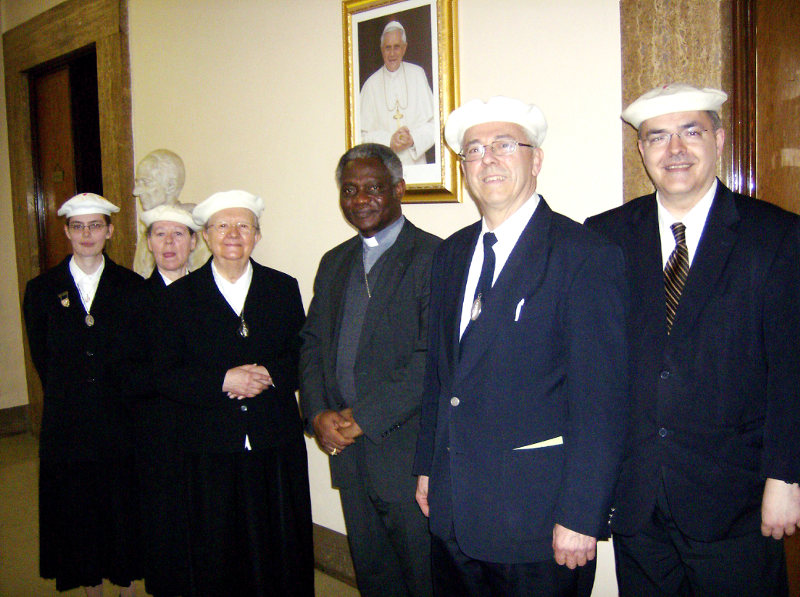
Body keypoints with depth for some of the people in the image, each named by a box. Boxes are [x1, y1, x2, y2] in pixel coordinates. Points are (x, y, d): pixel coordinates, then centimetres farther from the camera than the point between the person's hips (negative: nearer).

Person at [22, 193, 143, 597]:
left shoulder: (132, 287, -1)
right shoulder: (42, 290, 3)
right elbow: (42, 358, 6)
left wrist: (121, 396, -3)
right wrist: (70, 397, 3)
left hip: (121, 423, -1)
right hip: (67, 426, 1)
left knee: (125, 512, 7)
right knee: (77, 514, 11)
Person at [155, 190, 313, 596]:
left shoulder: (284, 288, 7)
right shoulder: (181, 295, 3)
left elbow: (304, 359, 4)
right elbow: (166, 377, -2)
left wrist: (269, 375, -15)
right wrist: (224, 381, -16)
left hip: (277, 448, 1)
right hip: (211, 452, 0)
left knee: (283, 552, 8)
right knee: (217, 558, 9)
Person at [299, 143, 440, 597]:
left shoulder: (433, 257, -10)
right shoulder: (334, 263, 14)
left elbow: (432, 357, -18)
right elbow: (312, 343, 13)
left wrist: (364, 416, -17)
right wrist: (318, 413, -3)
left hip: (407, 453, -6)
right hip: (348, 449, 6)